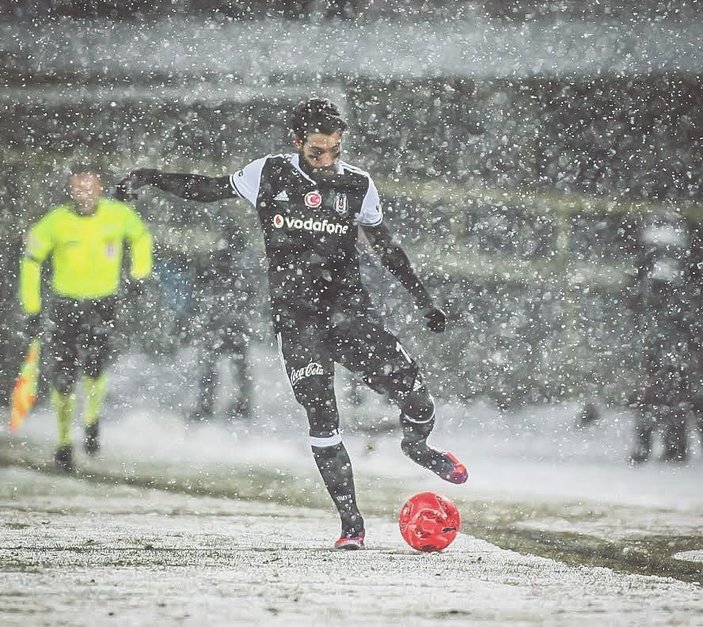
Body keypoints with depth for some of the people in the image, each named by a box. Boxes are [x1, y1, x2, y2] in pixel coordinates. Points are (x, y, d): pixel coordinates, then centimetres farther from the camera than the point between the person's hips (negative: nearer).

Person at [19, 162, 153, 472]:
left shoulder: (118, 215, -10)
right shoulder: (55, 222, -12)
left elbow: (141, 237, 13)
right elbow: (31, 261, 0)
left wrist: (139, 274, 6)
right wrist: (32, 310, -1)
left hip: (103, 302, -1)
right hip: (65, 304, 1)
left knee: (93, 360, -24)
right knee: (62, 374, -1)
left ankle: (93, 419, 4)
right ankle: (64, 441, 18)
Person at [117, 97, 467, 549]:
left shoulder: (357, 185, 4)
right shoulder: (270, 174, 0)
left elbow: (387, 248, 15)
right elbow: (210, 190, 14)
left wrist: (425, 301, 18)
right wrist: (148, 177, 7)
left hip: (349, 308, 1)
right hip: (297, 318, -1)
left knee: (413, 390, -14)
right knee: (322, 419, -10)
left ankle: (417, 445, 21)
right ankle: (351, 523, -2)